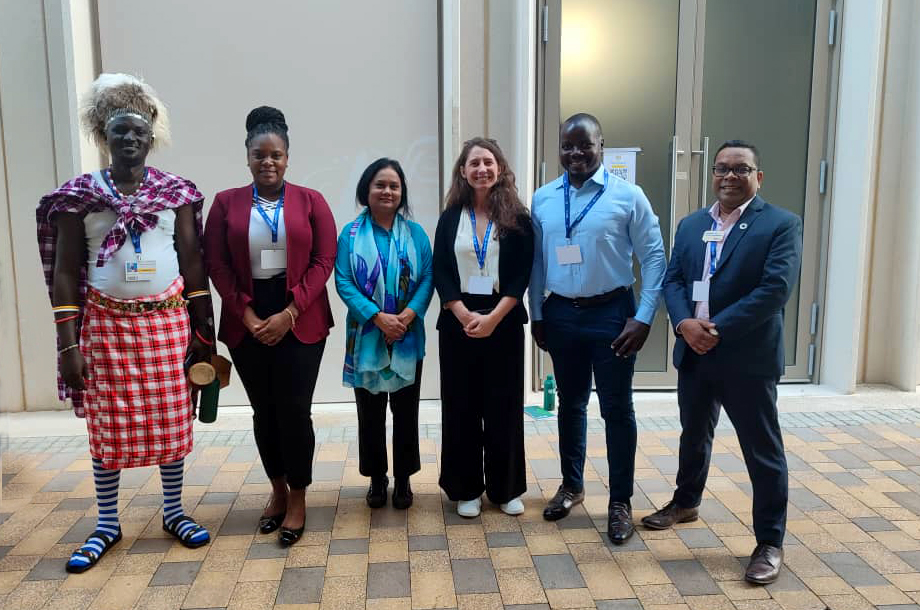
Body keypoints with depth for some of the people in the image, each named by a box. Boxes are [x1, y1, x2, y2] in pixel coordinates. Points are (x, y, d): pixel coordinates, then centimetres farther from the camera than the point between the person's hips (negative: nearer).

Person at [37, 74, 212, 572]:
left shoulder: (176, 193, 3)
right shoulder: (78, 195, 0)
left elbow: (193, 262, 5)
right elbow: (64, 272, -1)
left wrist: (204, 329, 2)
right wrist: (67, 343, -6)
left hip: (168, 322, 1)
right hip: (105, 324, 0)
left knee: (172, 419, 6)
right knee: (107, 425, 7)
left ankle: (174, 512, 24)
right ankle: (106, 524, 23)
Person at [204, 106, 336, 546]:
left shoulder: (310, 201, 1)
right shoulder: (226, 203, 5)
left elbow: (324, 260, -4)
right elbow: (217, 265, 1)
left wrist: (289, 313, -12)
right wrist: (247, 315, -8)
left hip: (300, 320, -2)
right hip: (246, 321, 2)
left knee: (294, 410, -3)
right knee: (264, 410, 10)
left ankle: (298, 497, 14)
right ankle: (278, 489, 28)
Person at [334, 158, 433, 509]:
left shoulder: (415, 233, 4)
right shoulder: (351, 234, 0)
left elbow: (428, 278, -1)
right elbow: (343, 282, -7)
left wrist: (408, 315, -17)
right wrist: (379, 317, -18)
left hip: (408, 338, 1)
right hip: (367, 337, -1)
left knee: (406, 410, 8)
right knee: (370, 412, 8)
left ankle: (403, 479, 23)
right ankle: (377, 479, 24)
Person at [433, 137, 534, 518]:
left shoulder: (516, 218, 1)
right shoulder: (450, 218, 6)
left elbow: (522, 275, -4)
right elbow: (440, 274, 1)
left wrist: (493, 317, -14)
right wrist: (465, 316, -12)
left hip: (503, 322, -1)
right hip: (458, 322, 1)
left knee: (503, 404, 5)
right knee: (461, 405, 6)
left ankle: (506, 488, 20)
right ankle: (466, 489, 19)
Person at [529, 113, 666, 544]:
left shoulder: (628, 196, -7)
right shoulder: (543, 199, 4)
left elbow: (654, 258, -7)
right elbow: (536, 260, 9)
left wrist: (643, 318, -13)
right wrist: (537, 315, 8)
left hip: (611, 314, -3)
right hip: (561, 314, 4)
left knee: (617, 409, 5)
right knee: (570, 404, 17)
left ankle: (620, 501, 20)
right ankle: (571, 484, 35)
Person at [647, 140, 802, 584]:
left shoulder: (781, 224, -6)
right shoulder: (690, 225, 11)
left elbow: (776, 288, -17)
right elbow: (672, 279, 5)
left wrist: (718, 328, -21)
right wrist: (685, 324, -14)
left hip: (748, 357, -5)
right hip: (694, 353, 6)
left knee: (763, 450, 3)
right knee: (693, 435, 22)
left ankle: (770, 542, 16)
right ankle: (686, 503, 43)